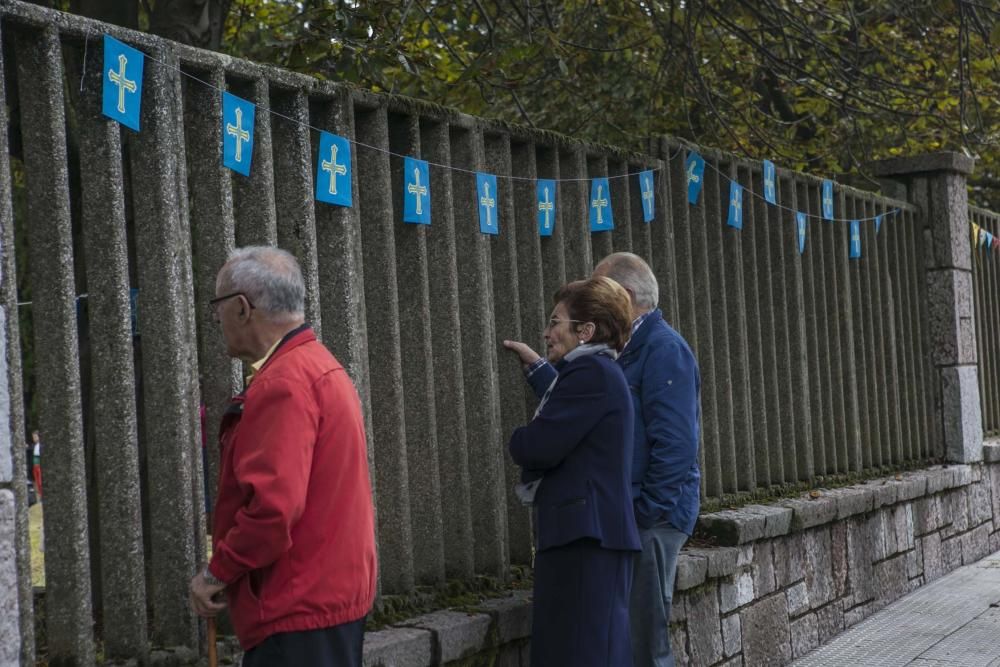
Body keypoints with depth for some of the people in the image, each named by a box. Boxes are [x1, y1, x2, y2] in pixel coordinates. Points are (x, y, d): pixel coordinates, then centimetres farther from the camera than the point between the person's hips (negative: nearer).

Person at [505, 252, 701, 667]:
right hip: (627, 517, 9)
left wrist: (646, 512, -20)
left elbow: (676, 445, -21)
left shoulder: (664, 349, -13)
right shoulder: (631, 350, 17)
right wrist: (537, 367, 29)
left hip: (652, 518, -9)